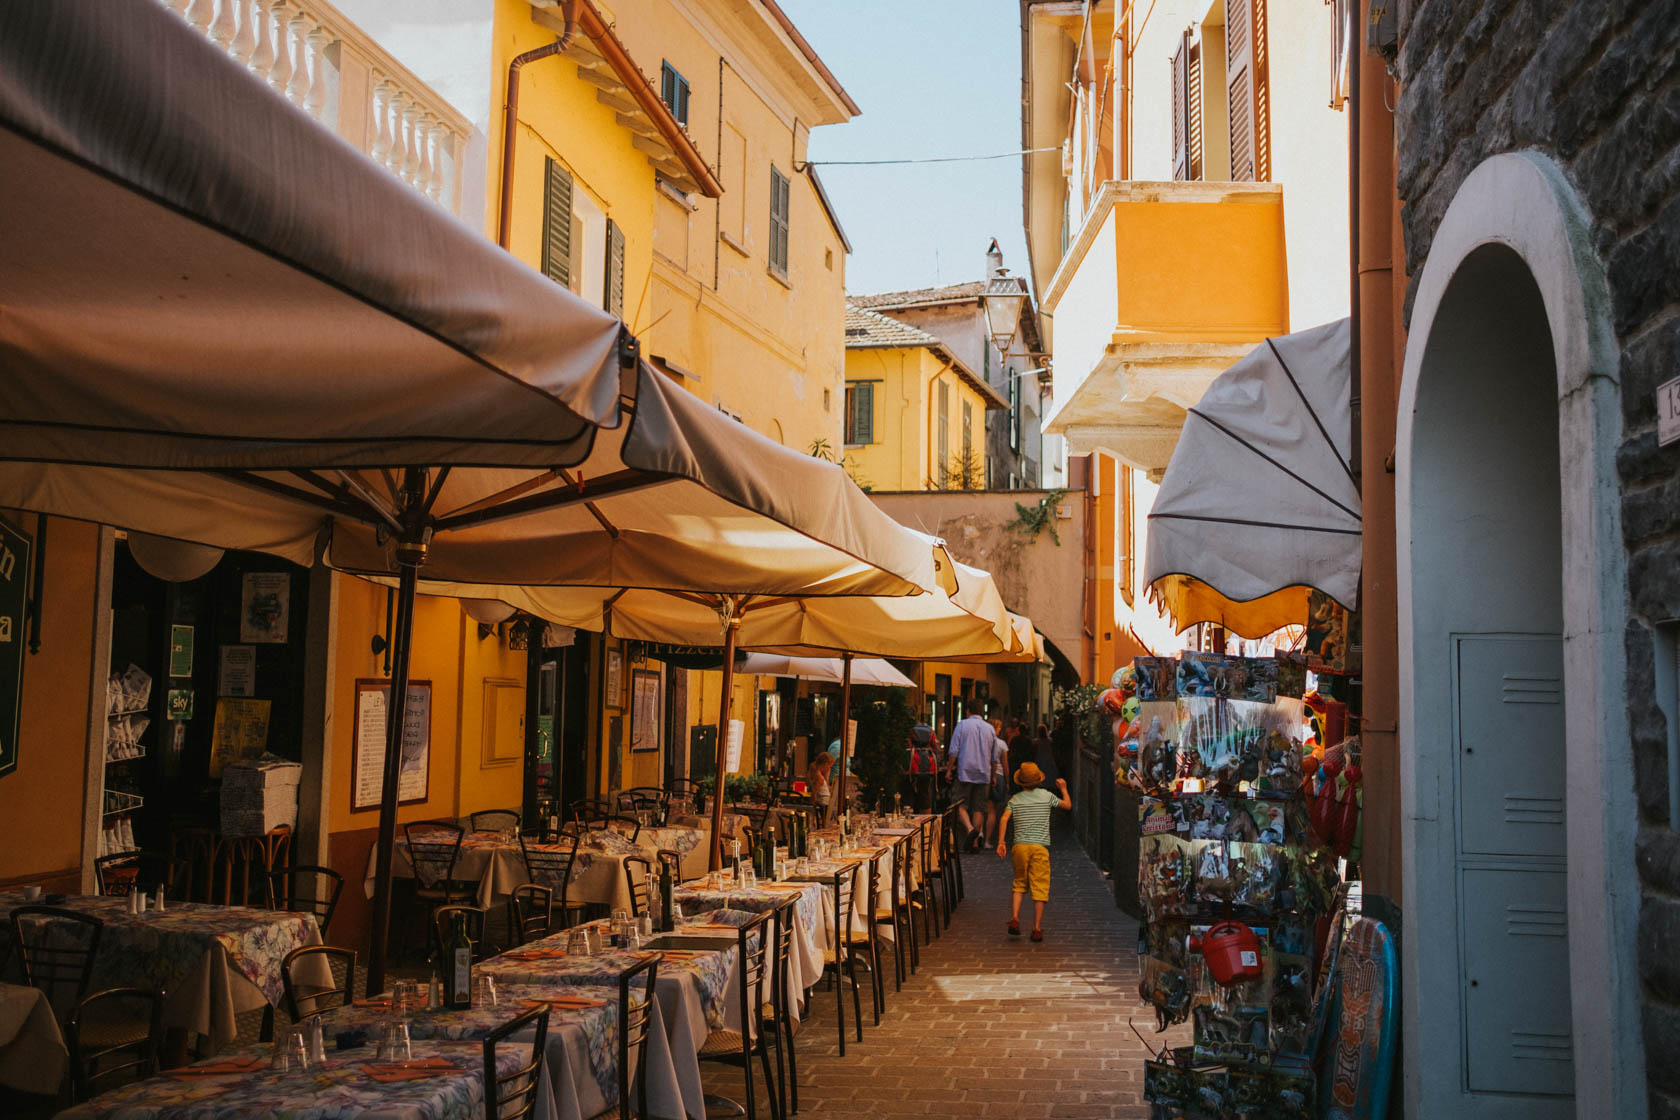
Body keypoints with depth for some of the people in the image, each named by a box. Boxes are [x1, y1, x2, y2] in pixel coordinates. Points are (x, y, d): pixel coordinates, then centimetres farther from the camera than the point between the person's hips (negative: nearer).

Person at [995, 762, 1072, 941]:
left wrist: (1001, 843, -7)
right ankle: (1037, 929, 0)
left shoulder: (1015, 799, 8)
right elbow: (1068, 805, 18)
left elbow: (1004, 819, -6)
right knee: (1040, 887, 1)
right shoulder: (1046, 795, 6)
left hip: (1020, 846, 2)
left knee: (1019, 884, 16)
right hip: (1040, 846, -2)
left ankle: (1014, 918, 0)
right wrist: (1064, 789, 36)